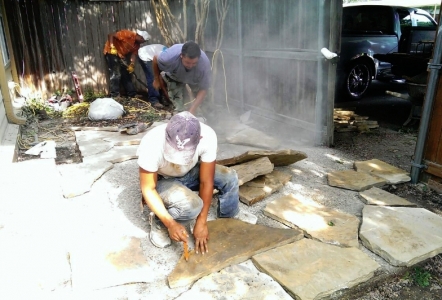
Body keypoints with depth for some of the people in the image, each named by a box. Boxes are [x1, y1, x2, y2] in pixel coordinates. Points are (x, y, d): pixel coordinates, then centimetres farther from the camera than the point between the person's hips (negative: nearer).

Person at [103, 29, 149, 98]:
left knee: (126, 74, 9)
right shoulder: (127, 34, -22)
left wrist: (132, 65, -24)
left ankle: (132, 94, 14)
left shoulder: (137, 44, 2)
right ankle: (115, 95, -9)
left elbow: (134, 54, -7)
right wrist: (112, 47, -32)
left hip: (121, 55, 8)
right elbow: (110, 35, -23)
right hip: (111, 52, -8)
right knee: (116, 74, -13)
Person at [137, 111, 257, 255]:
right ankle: (159, 223, -1)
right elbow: (148, 189, -26)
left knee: (229, 177, -16)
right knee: (191, 205, -32)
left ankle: (230, 216, 14)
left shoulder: (208, 136, -32)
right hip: (161, 180, -3)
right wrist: (171, 224, -35)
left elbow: (206, 182, -22)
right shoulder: (152, 145, -39)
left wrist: (201, 222, -22)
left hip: (188, 173, 4)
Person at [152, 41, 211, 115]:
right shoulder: (170, 56, -43)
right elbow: (155, 60, -19)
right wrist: (157, 79, -4)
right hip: (174, 77, 0)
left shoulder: (205, 63, -44)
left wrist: (192, 110, -44)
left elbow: (203, 89, -36)